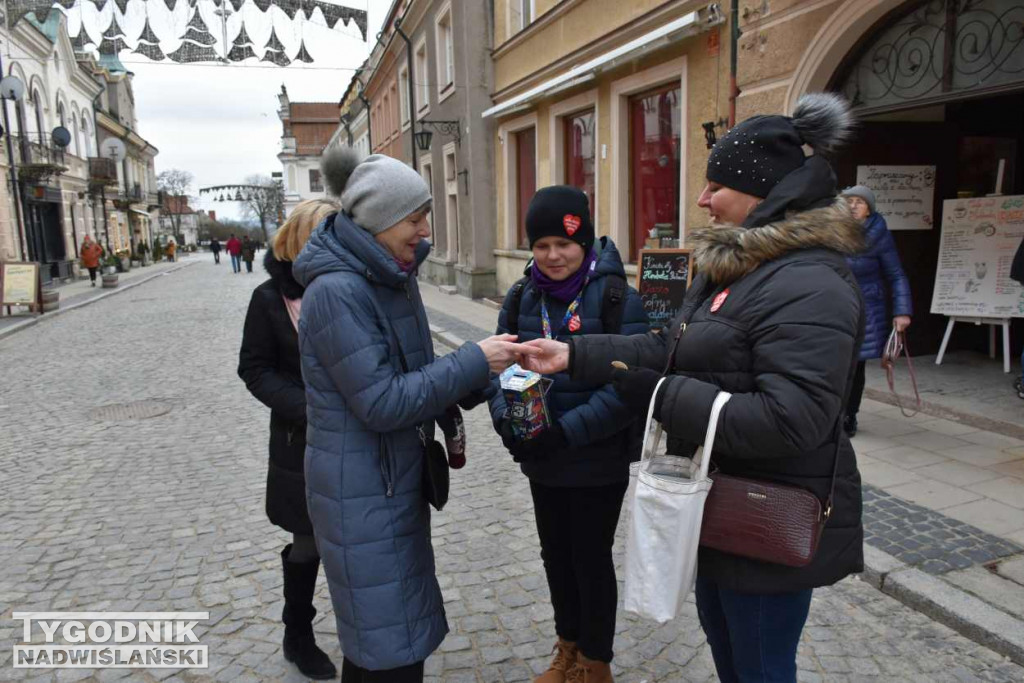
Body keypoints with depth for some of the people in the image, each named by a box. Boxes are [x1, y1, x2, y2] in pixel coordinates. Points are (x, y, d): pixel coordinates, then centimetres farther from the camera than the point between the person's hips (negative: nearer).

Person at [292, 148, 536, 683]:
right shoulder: (336, 291, -22)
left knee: (373, 629, 22)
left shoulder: (393, 276, 7)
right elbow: (382, 404, -24)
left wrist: (476, 379, -3)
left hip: (397, 478, 8)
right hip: (361, 492, -8)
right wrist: (473, 361, -20)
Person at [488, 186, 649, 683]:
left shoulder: (616, 299, -14)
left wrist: (567, 431, -26)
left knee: (591, 558, 10)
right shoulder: (521, 299, 2)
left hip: (598, 460, -5)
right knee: (555, 553, 19)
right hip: (541, 459, 5)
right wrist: (505, 419, -15)